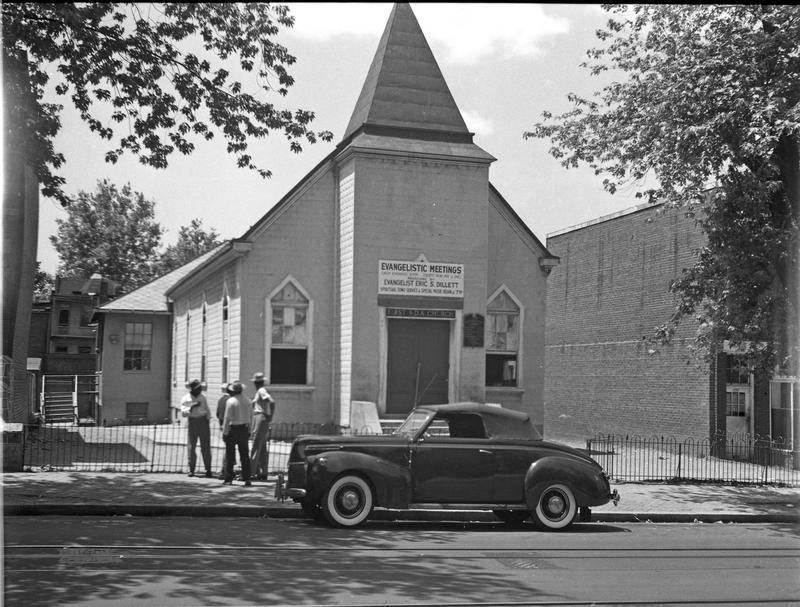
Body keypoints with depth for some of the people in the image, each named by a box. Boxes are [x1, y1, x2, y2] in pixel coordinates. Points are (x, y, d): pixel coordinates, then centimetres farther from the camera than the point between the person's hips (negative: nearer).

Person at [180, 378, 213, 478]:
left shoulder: (202, 397, 7)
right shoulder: (185, 399, -1)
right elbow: (183, 413, -10)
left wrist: (208, 418, 4)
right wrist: (192, 407, -22)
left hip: (203, 420, 1)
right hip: (192, 422, -1)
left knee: (205, 447, 0)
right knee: (191, 447, 0)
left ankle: (208, 469, 5)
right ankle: (191, 469, 9)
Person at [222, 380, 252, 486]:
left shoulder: (231, 401, -12)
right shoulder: (247, 401, 5)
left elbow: (227, 418, -13)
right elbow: (251, 416, 9)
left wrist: (224, 432, -8)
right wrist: (248, 429, 17)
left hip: (233, 429, -5)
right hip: (244, 430, 5)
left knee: (230, 455, 4)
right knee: (244, 455, 8)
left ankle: (228, 479, 6)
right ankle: (247, 479, 4)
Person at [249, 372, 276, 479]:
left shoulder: (261, 391, -11)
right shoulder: (260, 391, 18)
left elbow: (272, 402, -23)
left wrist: (270, 416, -16)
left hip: (260, 418, -10)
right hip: (259, 418, 10)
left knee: (255, 447, -10)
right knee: (262, 448, 11)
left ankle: (251, 472, -10)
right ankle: (263, 472, 14)